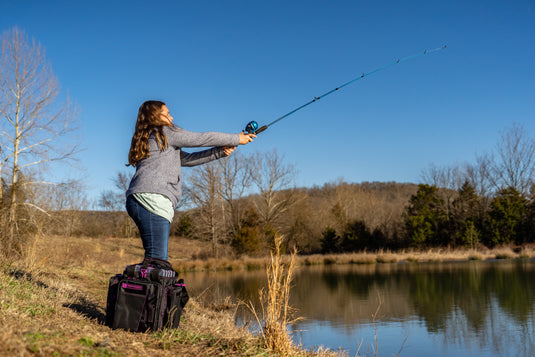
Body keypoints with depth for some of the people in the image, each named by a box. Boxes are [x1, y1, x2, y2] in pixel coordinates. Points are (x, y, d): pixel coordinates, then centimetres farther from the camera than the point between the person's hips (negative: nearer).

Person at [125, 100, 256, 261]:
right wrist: (236, 139, 16)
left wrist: (220, 152, 23)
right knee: (156, 259, -18)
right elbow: (202, 139, 6)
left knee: (160, 258, 5)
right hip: (151, 198, -10)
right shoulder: (164, 132, 4)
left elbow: (188, 159, 28)